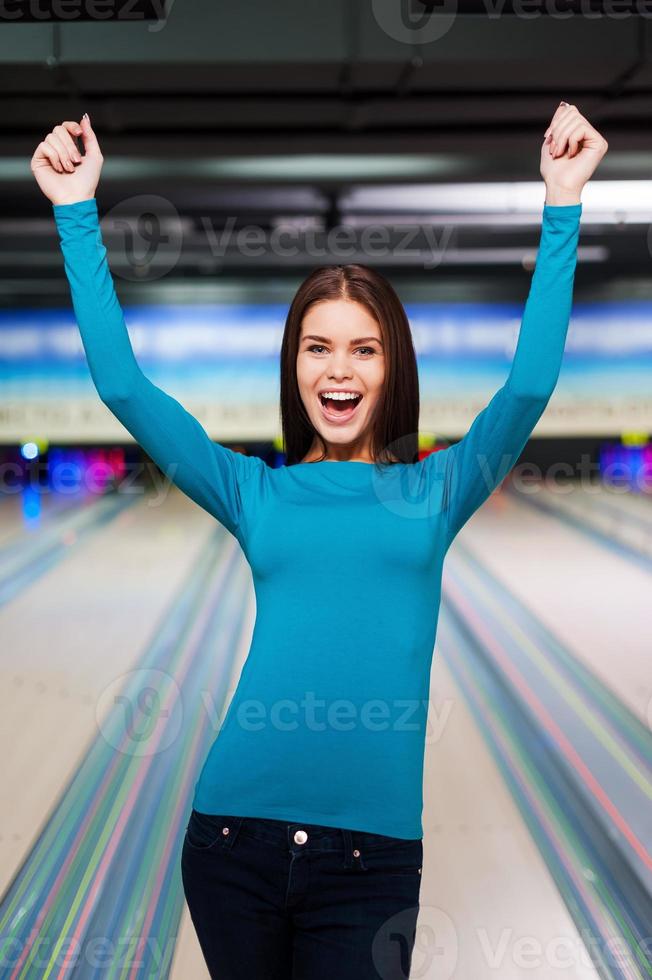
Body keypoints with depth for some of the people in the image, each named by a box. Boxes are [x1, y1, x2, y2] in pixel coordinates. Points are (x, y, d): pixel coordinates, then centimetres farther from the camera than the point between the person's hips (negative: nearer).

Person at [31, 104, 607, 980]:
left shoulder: (434, 491, 7)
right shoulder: (256, 494, 8)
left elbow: (530, 384, -5)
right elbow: (123, 386, 4)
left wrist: (562, 207, -7)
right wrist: (79, 212, 3)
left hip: (371, 850, -1)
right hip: (234, 833, 1)